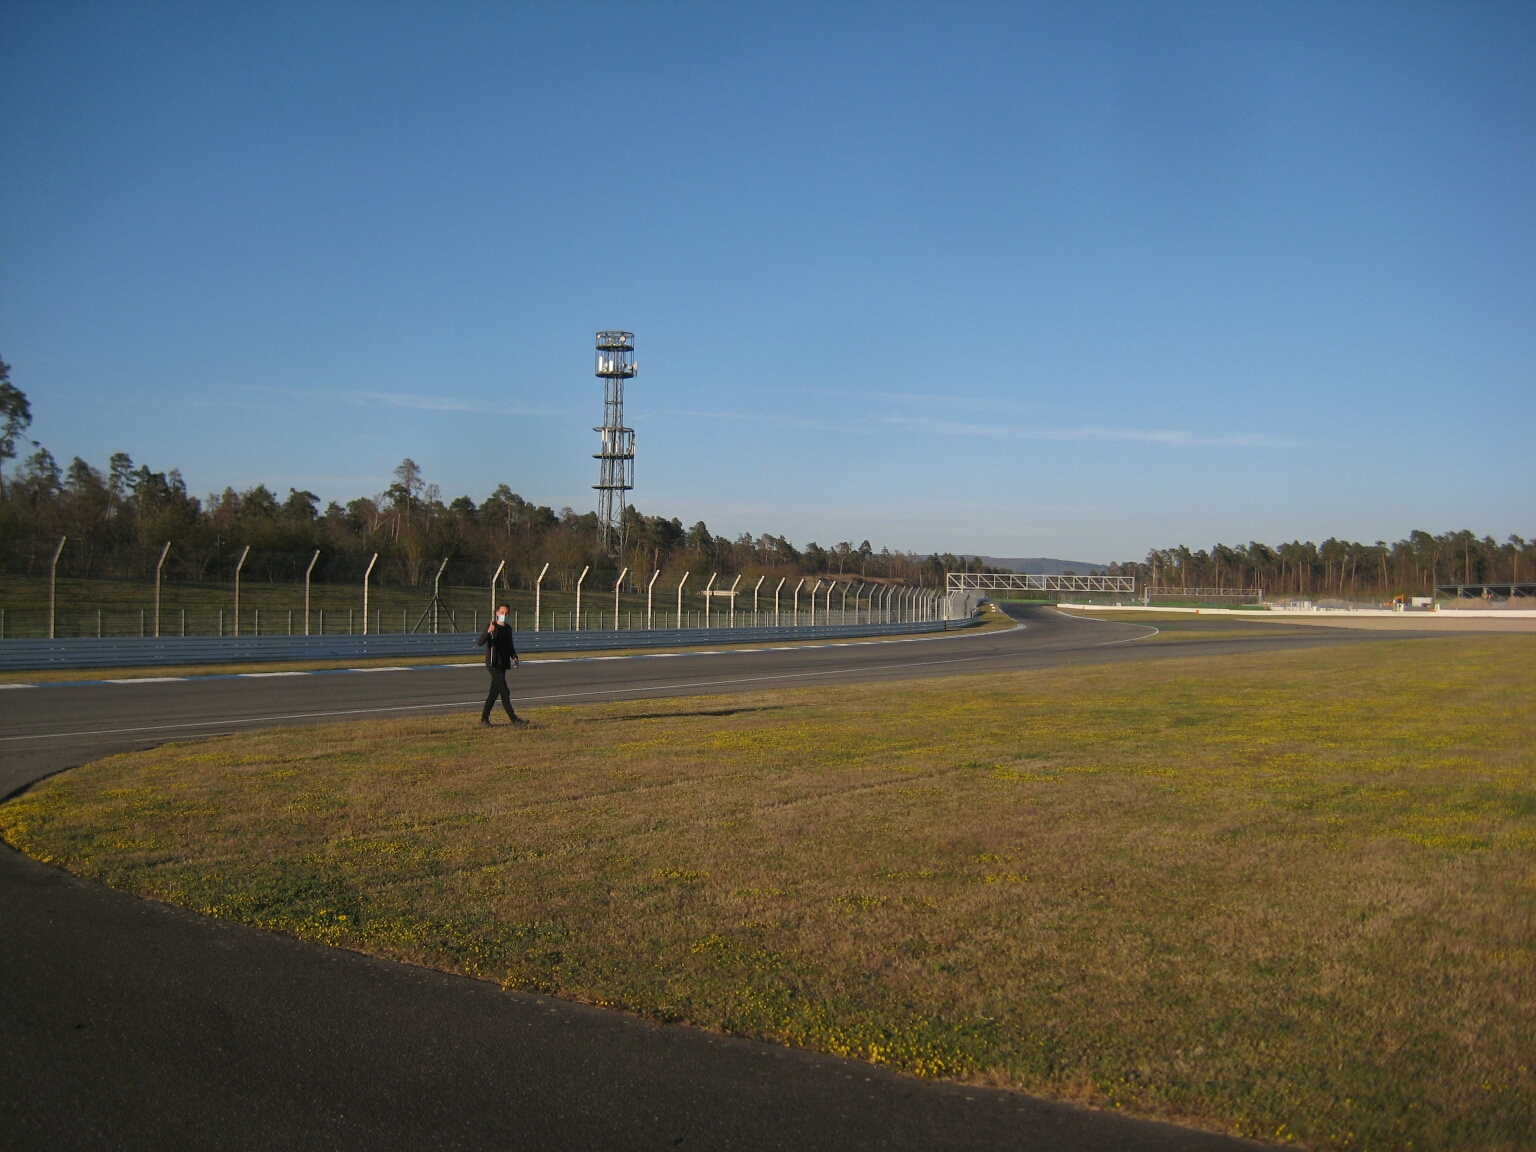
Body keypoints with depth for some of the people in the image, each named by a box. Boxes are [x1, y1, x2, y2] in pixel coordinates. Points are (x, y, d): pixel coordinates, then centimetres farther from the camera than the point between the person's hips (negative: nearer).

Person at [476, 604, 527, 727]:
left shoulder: (508, 628, 13)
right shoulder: (492, 626, -10)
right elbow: (480, 642, -22)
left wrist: (514, 657, 6)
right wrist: (488, 632, -38)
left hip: (503, 664, 8)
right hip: (493, 664, -8)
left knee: (495, 691, 12)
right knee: (505, 692, -12)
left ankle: (484, 718, 22)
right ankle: (514, 719, -14)